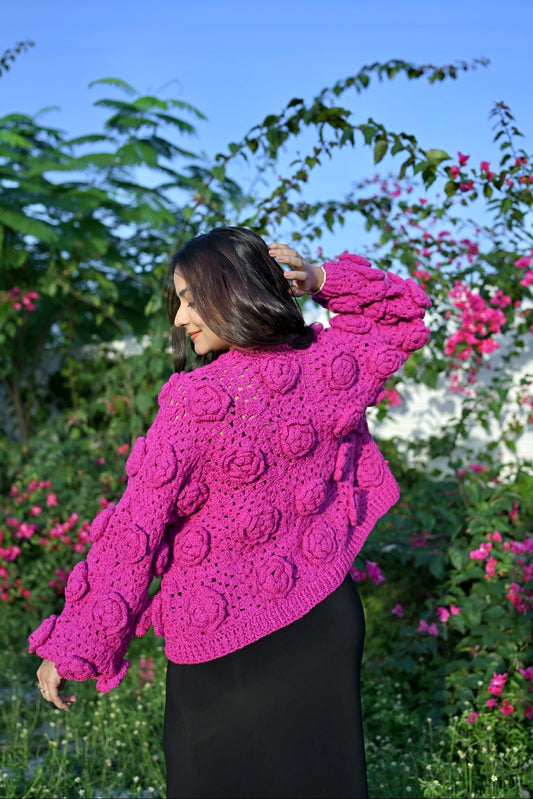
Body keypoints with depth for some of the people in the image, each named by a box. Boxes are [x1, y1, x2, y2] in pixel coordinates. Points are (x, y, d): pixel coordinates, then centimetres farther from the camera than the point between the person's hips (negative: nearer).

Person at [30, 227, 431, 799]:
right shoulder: (332, 362, -6)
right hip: (326, 619, 5)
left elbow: (134, 533, -19)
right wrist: (324, 280, -1)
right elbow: (408, 314, 16)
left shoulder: (200, 399, -21)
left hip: (225, 641, -5)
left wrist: (71, 646, -12)